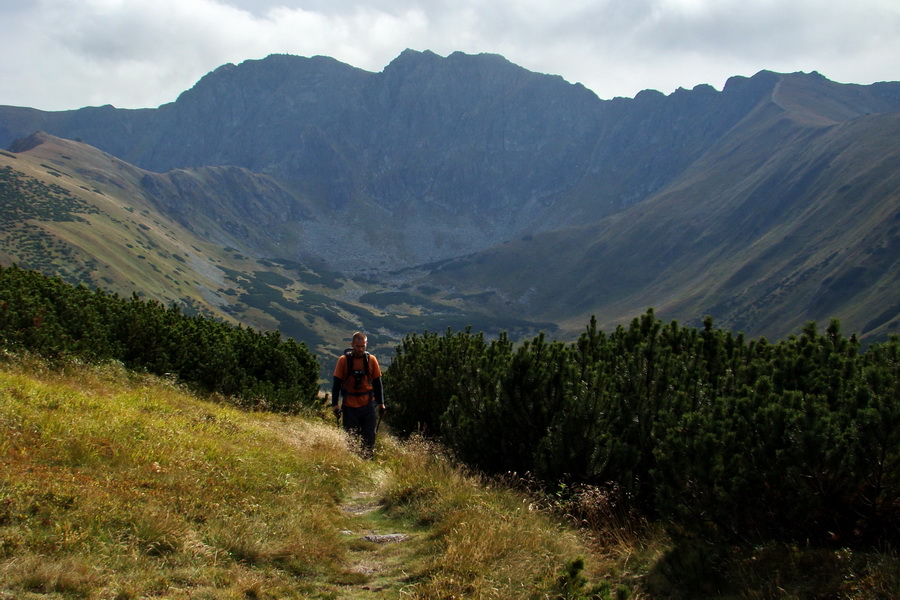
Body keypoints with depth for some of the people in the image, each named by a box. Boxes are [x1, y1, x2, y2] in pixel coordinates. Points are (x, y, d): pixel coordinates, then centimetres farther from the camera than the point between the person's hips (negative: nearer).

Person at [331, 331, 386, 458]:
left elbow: (378, 383, 10)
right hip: (350, 407, -1)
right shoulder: (344, 360, -3)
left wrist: (381, 403, 8)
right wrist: (335, 405, -5)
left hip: (368, 406, 1)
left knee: (369, 439, 2)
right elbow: (336, 384, 0)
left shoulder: (371, 360, 2)